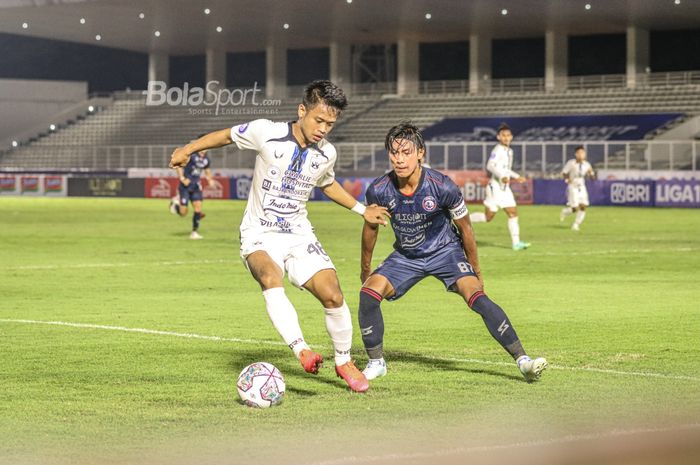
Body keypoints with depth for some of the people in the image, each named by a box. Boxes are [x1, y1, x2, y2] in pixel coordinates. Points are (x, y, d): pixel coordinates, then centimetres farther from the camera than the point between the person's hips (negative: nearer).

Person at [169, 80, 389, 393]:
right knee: (270, 277, -37)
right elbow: (227, 135, 7)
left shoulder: (326, 154, 2)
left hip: (299, 236, 3)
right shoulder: (266, 133, -11)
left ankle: (344, 361, 10)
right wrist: (188, 149, 1)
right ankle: (302, 350, -47)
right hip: (259, 237, -3)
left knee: (332, 295, -14)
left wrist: (362, 210, 22)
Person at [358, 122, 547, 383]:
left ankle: (522, 360, -22)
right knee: (369, 292, -20)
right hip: (405, 256, 3)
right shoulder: (379, 190, -20)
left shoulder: (443, 187, -26)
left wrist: (475, 270, 1)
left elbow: (465, 229, -9)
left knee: (477, 297, -24)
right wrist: (365, 268, 14)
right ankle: (376, 362, -2)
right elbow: (371, 227, 3)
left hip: (445, 251, -2)